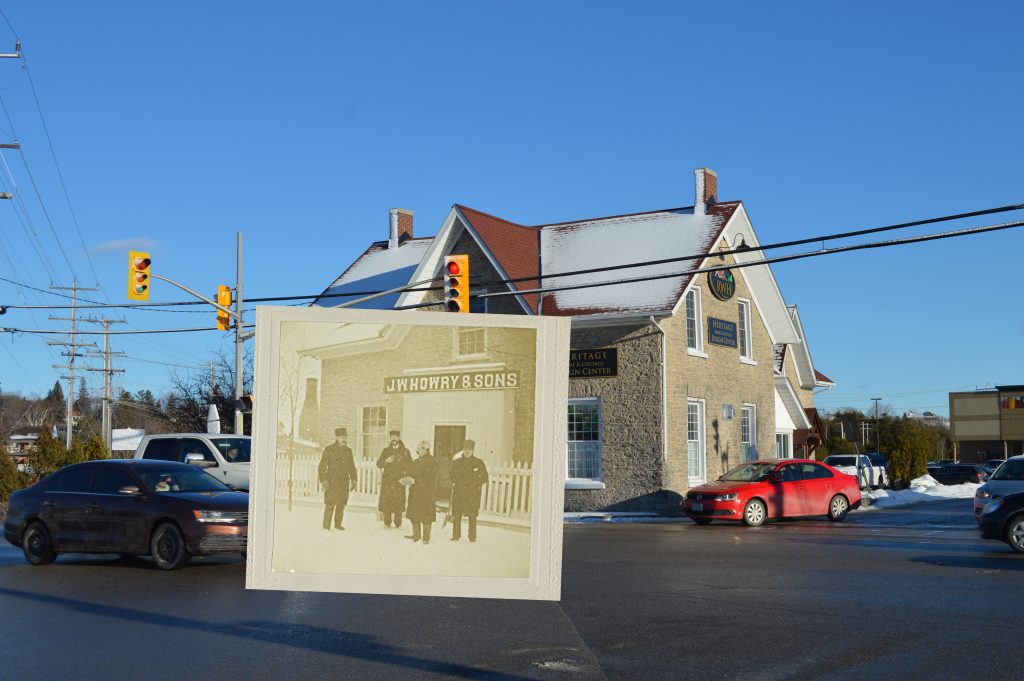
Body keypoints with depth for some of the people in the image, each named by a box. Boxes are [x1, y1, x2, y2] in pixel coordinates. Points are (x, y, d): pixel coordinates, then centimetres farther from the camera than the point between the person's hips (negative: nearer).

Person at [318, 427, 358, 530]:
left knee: (341, 504, 7)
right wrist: (323, 480, -12)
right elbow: (322, 466, -5)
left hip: (344, 482, 5)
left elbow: (352, 467, 19)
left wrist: (353, 480, 12)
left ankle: (338, 524, 19)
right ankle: (326, 526, -2)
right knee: (330, 504, -8)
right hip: (332, 482, -5)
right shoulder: (329, 449, -2)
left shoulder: (348, 451, 12)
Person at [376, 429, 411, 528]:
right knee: (386, 501, -5)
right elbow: (378, 464, 10)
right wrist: (386, 461, -8)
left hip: (399, 480, -1)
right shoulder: (386, 450, 14)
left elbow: (410, 465, 7)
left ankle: (398, 523, 1)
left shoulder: (405, 451, 9)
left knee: (398, 502, -6)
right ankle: (387, 523, 2)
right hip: (387, 480, 1)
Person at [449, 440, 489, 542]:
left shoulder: (479, 463, 1)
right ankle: (456, 536, 11)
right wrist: (454, 486, 8)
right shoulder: (456, 462, 6)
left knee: (472, 516, 1)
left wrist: (478, 486, 1)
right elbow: (453, 476, 16)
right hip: (458, 492, 2)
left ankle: (472, 537, 9)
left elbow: (484, 477, 8)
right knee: (456, 515, 0)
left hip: (473, 493, -2)